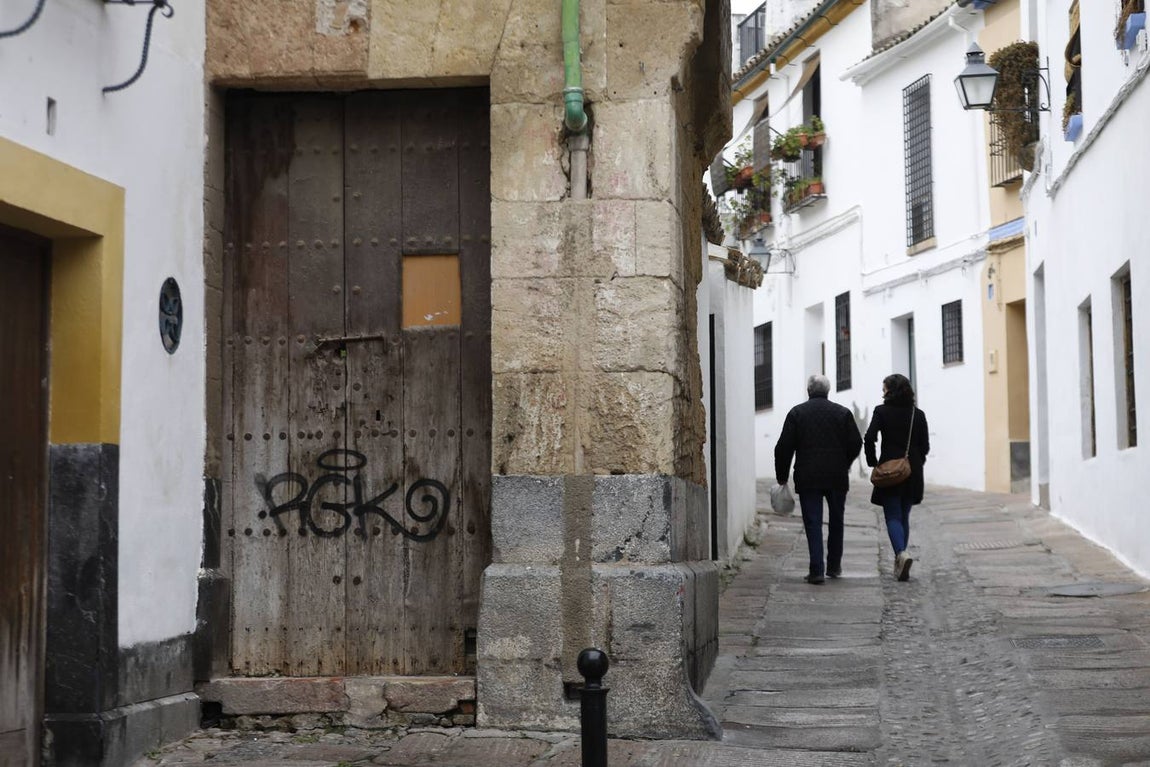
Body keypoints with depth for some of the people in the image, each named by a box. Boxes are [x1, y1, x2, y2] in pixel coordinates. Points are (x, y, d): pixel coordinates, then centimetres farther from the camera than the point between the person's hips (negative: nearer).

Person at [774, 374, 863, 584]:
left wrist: (781, 476, 6)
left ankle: (816, 570, -9)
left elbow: (784, 447, -4)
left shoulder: (796, 413, -1)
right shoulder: (842, 412, 3)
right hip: (837, 478, 2)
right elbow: (856, 443, 3)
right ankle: (834, 565, 23)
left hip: (808, 478, -2)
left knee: (813, 523, -1)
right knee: (836, 521, 16)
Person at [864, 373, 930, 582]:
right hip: (913, 474, 4)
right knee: (904, 516, 14)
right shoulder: (918, 414, 5)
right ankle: (900, 564, 17)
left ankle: (902, 553, -26)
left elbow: (869, 438, -13)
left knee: (893, 516, -2)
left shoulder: (881, 412, -6)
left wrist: (873, 463, -1)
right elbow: (925, 446, 4)